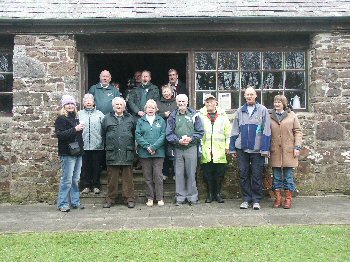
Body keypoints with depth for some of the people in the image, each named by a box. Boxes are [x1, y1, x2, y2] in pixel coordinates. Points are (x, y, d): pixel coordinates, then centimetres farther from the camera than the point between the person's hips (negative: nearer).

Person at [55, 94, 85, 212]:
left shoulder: (75, 118, 17)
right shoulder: (61, 119, -6)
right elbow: (59, 134, -19)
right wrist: (75, 129, -22)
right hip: (67, 153, -7)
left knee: (76, 179, 12)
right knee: (67, 179, -5)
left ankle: (75, 202, 20)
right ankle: (62, 204, 5)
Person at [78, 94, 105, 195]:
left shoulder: (99, 114, 8)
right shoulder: (79, 114, 10)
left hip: (97, 146, 0)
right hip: (83, 145, 0)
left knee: (96, 167, 6)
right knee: (85, 167, 6)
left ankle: (96, 185, 17)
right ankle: (86, 185, 17)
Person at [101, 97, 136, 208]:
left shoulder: (131, 119, 11)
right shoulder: (107, 119, 11)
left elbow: (135, 134, 16)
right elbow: (103, 135, 17)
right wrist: (108, 145, 14)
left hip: (127, 153, 0)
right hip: (112, 153, 0)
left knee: (128, 178, 3)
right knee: (112, 178, 5)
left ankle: (129, 199, 11)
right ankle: (110, 199, 15)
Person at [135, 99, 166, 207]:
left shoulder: (161, 120, 7)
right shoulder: (140, 121, 8)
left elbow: (163, 136, -2)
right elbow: (137, 136, -1)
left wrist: (153, 147, -12)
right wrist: (147, 147, -12)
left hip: (158, 152, -1)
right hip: (144, 153, 1)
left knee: (158, 176, 0)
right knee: (147, 177, 6)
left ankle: (160, 198, 10)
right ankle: (150, 198, 16)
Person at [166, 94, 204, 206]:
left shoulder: (194, 115, 4)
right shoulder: (173, 116, 6)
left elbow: (200, 131, 3)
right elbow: (169, 134, 2)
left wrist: (191, 138, -12)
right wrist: (178, 140, -13)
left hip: (191, 148, -1)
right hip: (178, 149, 1)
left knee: (191, 173, 3)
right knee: (179, 173, 4)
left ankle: (192, 196, 13)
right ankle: (180, 197, 13)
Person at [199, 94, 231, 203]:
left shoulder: (223, 115, 10)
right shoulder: (200, 115, 6)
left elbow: (228, 132, 10)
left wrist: (228, 146, 4)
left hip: (220, 151, 1)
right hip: (205, 151, -1)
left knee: (220, 173, 4)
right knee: (208, 173, 5)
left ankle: (218, 193, 17)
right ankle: (210, 194, 17)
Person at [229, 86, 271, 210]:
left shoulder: (262, 110, 1)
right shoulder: (240, 111, 10)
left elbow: (266, 131, -3)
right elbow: (234, 131, 11)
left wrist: (265, 148, -9)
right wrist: (232, 148, 6)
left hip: (257, 149, -3)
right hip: (242, 148, 3)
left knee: (257, 175, 2)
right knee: (244, 174, 6)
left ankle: (256, 200, 13)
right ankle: (246, 199, 16)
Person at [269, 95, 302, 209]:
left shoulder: (292, 116, 6)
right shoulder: (270, 117, 7)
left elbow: (298, 131, 5)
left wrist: (297, 147, -3)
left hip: (289, 151, -1)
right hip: (275, 151, 1)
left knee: (289, 177, 4)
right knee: (276, 177, 6)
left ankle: (288, 199, 13)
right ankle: (278, 198, 15)